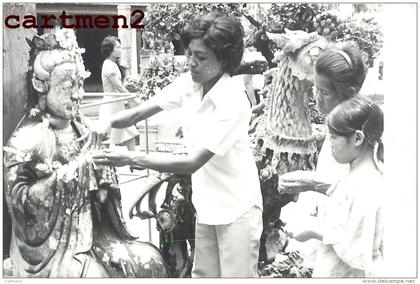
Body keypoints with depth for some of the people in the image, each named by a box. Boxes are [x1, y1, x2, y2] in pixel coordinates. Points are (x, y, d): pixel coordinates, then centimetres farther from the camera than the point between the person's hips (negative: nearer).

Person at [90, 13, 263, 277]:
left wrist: (131, 158, -33)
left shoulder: (233, 100, -26)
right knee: (202, 275, 18)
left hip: (236, 208, -7)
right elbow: (141, 112, -2)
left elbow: (192, 162, -29)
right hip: (206, 204, 7)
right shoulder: (190, 83, -5)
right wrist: (109, 121, -23)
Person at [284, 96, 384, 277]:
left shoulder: (365, 188, -24)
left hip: (347, 274, -8)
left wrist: (315, 231, -17)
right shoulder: (358, 175, 3)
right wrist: (318, 222, 1)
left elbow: (356, 251, -23)